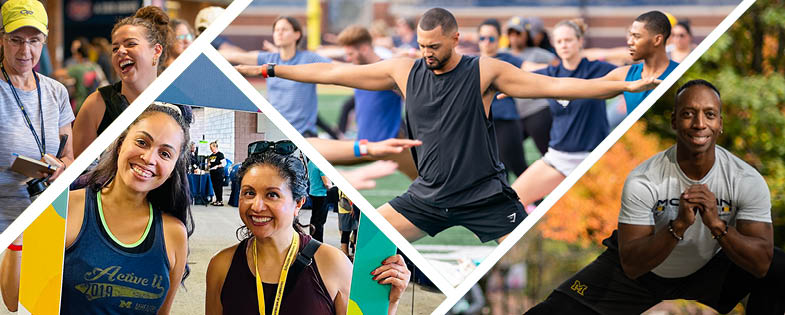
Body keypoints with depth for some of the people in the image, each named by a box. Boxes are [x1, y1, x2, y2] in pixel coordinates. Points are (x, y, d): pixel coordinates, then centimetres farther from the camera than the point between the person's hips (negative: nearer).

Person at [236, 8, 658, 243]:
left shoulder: (485, 72, -10)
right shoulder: (404, 71, 0)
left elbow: (552, 85, -15)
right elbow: (335, 73, 3)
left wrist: (624, 86, -23)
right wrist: (267, 70, 3)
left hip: (485, 196, -3)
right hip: (429, 195, 4)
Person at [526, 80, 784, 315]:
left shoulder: (747, 180, -21)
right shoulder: (643, 181, -26)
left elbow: (761, 264, -25)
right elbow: (631, 266, -29)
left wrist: (717, 224, -42)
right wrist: (679, 225, -44)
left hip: (706, 271, 2)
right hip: (644, 269, -2)